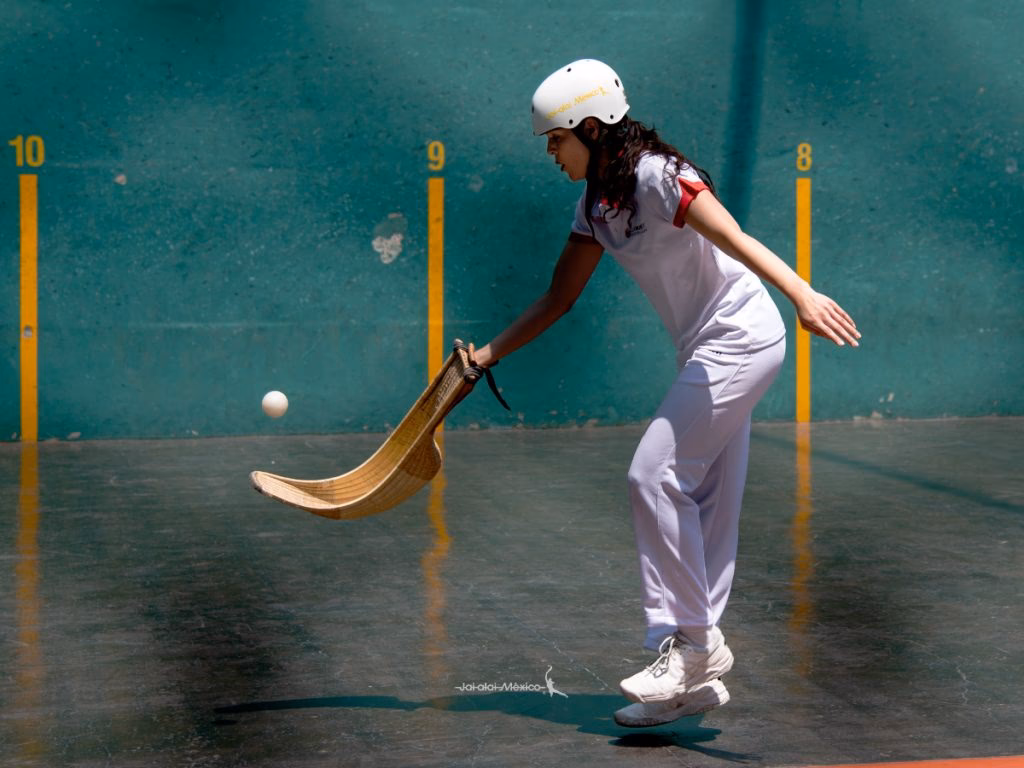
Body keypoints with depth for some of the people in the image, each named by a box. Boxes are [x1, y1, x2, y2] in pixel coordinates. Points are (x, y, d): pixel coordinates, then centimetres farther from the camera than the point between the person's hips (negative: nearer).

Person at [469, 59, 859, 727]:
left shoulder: (657, 175, -16)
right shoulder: (596, 204, 10)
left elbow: (738, 240, -29)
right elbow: (559, 298, 18)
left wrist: (805, 295, -42)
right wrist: (487, 355, 17)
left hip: (742, 340, -9)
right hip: (710, 351, 9)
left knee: (655, 476, -14)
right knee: (705, 506, 7)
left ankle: (693, 641, -5)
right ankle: (699, 676, 11)